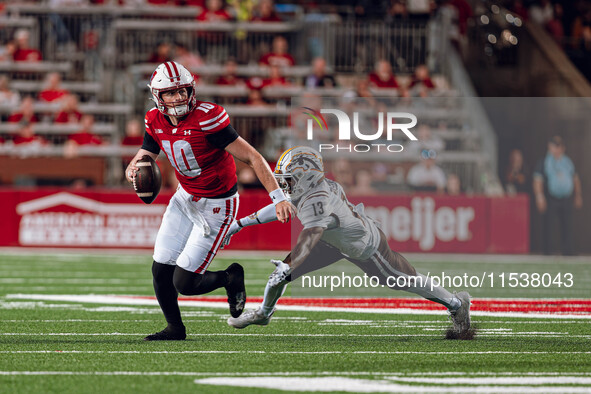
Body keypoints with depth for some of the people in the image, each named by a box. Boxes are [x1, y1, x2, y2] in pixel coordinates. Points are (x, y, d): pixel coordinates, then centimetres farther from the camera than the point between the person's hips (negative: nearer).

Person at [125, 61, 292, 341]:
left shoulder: (206, 118, -26)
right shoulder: (156, 122, -5)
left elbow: (251, 157, -24)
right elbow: (142, 157, 6)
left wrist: (278, 197, -30)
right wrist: (134, 169, -21)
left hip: (215, 207, -6)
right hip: (185, 198, 6)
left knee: (184, 283, -8)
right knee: (161, 271, 5)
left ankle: (231, 278, 22)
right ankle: (174, 328, 29)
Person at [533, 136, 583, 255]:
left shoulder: (568, 162, 15)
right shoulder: (544, 163, 3)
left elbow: (575, 179, 22)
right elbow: (537, 181, -3)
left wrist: (578, 195, 17)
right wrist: (539, 196, -14)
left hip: (566, 200, 3)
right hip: (551, 200, -3)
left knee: (567, 229, 2)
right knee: (549, 228, -5)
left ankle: (568, 253, 7)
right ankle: (547, 253, 0)